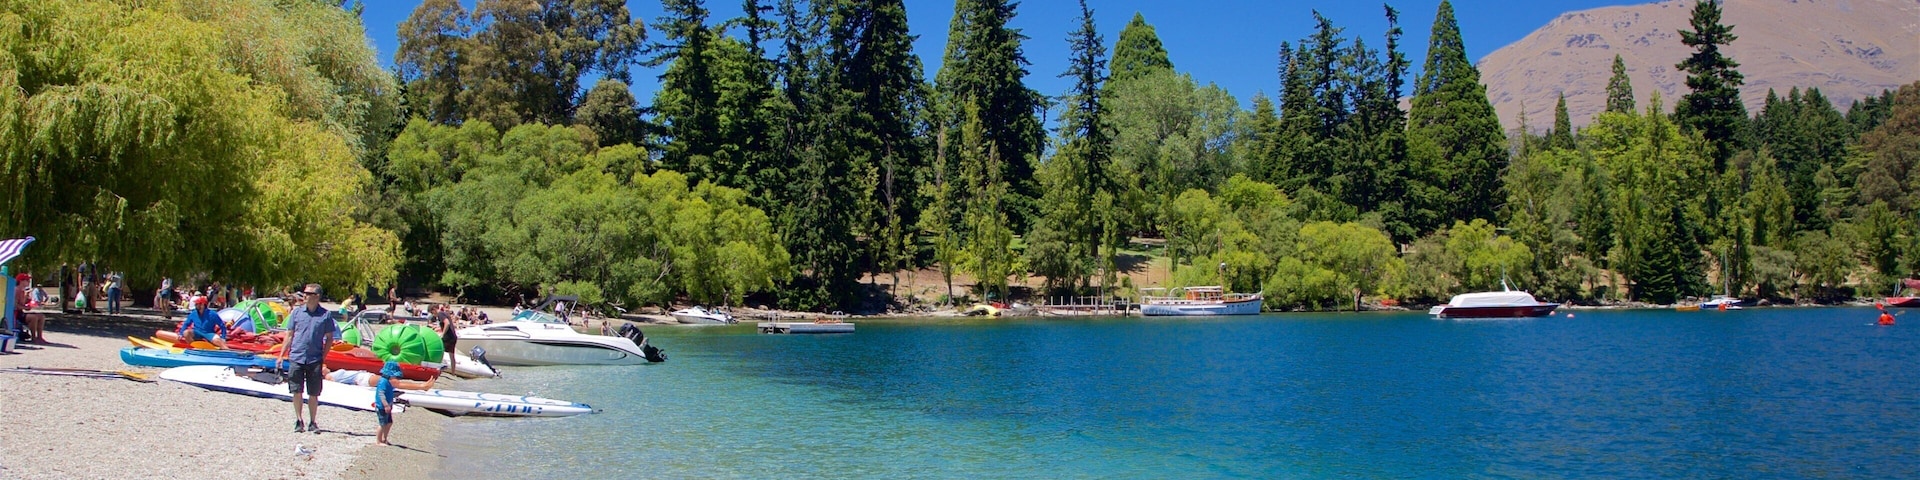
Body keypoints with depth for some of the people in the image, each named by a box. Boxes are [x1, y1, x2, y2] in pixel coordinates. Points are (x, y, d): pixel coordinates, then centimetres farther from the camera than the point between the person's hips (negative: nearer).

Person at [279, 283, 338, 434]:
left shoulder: (325, 315, 0)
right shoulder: (297, 312, 4)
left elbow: (329, 338, 6)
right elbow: (289, 335, 9)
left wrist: (323, 357, -2)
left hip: (315, 360, -1)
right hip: (296, 358, 1)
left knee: (313, 394, 4)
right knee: (297, 392, 1)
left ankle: (313, 423, 15)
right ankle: (298, 421, 14)